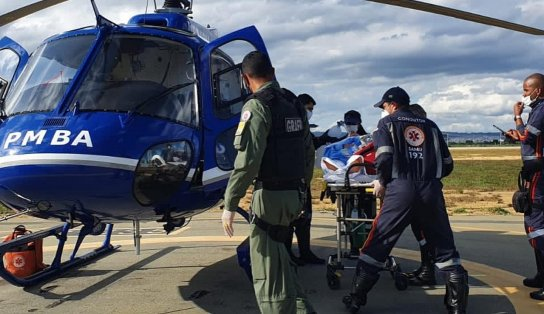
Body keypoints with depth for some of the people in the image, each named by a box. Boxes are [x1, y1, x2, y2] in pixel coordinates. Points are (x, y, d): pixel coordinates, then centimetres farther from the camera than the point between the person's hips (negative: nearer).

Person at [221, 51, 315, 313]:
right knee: (278, 258, 23)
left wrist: (230, 204, -18)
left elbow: (248, 160, -21)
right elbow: (308, 153, 14)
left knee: (266, 270, 2)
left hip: (270, 195, -8)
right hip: (294, 194, 8)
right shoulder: (295, 104, 11)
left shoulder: (257, 106, -13)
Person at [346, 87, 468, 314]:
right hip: (431, 190, 3)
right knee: (444, 245, 12)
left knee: (377, 243, 4)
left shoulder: (388, 123, 10)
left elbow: (384, 157, -7)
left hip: (400, 189, -3)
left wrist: (381, 181, 9)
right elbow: (447, 164, 15)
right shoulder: (429, 125, 20)